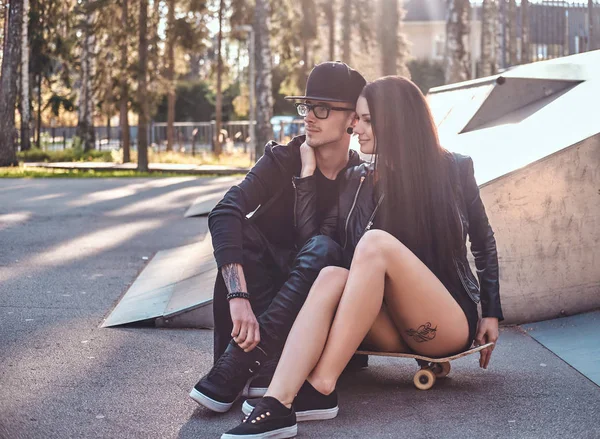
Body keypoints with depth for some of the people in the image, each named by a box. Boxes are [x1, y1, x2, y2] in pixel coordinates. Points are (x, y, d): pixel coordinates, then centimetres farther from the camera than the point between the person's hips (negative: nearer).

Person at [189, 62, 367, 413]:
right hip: (262, 282, 0)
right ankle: (264, 368, -40)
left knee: (324, 249, -32)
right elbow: (223, 214, -29)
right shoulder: (283, 160, -10)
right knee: (239, 229, -28)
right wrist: (239, 297, -42)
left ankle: (233, 369, -40)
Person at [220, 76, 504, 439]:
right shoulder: (357, 181, 9)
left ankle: (321, 387, -35)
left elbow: (484, 244, 10)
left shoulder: (455, 170, 2)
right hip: (393, 329, 3)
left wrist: (492, 313, 8)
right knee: (331, 275, -29)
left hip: (450, 324, -3)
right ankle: (278, 402, -49)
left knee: (376, 242, -29)